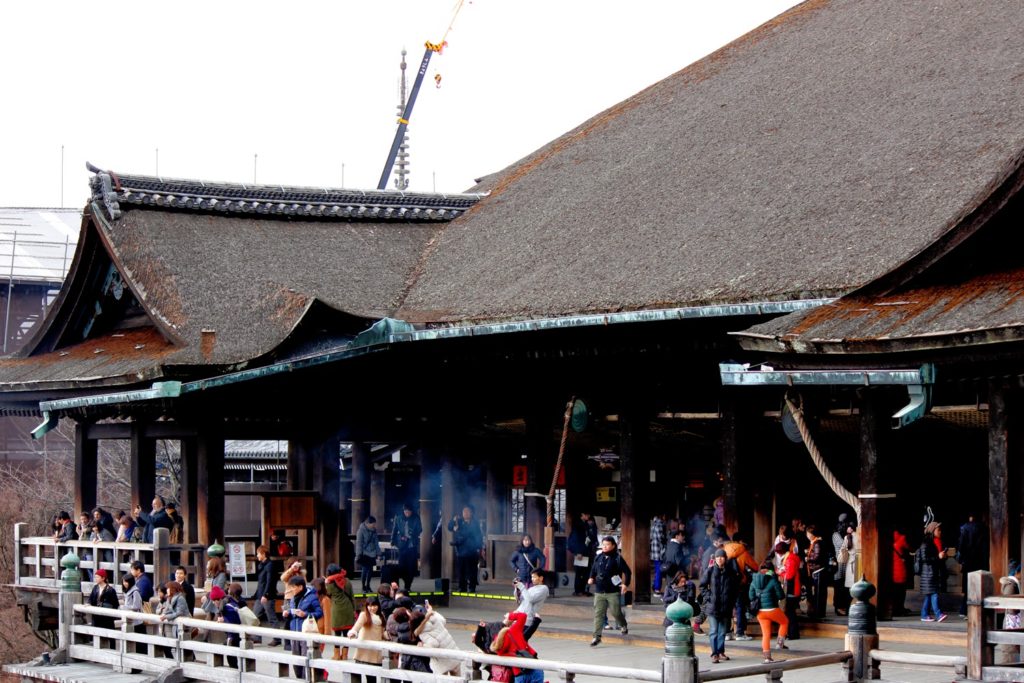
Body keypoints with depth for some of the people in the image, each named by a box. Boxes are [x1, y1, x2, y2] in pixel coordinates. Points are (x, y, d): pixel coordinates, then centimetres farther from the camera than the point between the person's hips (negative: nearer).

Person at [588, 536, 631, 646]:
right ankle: (597, 636, -3)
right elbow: (594, 569, 23)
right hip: (599, 591, 4)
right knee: (598, 614, -2)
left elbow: (627, 571, -5)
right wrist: (591, 578, 5)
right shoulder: (598, 558, 8)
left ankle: (624, 626, 34)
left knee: (616, 612, 2)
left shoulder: (617, 558, -6)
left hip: (613, 591, -4)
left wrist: (625, 584, -14)